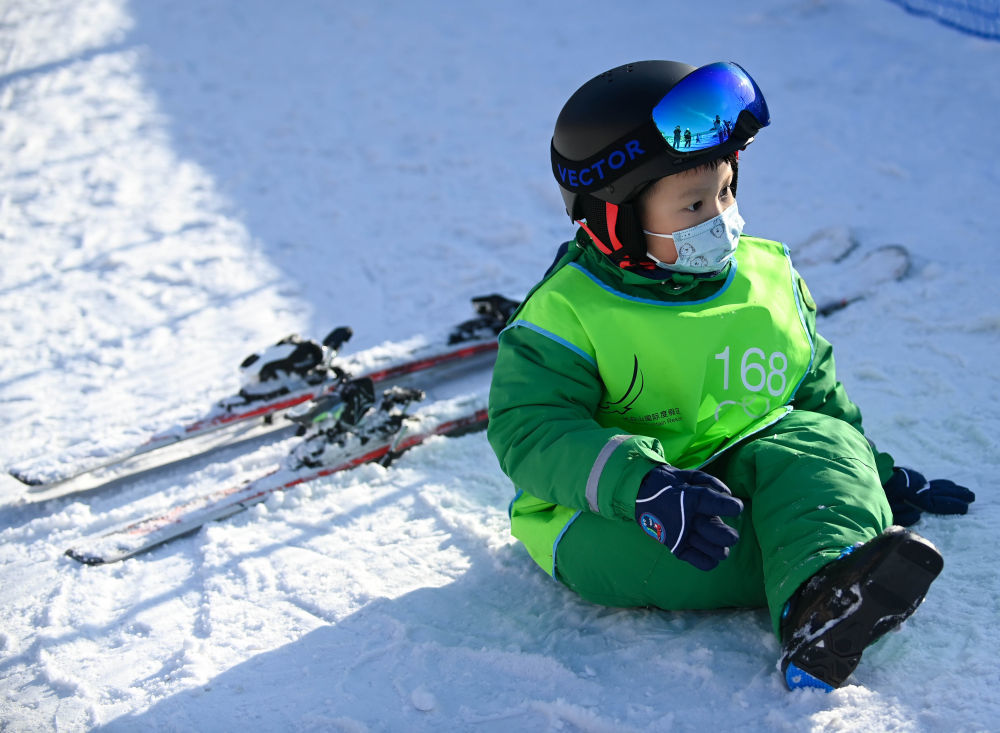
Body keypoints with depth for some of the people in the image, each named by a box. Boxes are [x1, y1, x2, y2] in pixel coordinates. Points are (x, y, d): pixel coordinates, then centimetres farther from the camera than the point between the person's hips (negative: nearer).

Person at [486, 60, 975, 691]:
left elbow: (816, 391, 23)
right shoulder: (569, 312, -9)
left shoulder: (770, 276, 8)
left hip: (749, 476, 3)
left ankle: (821, 599, -54)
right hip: (612, 509, -3)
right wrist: (640, 483, -36)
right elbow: (530, 429, -20)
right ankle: (827, 570, -40)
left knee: (815, 438, -26)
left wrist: (875, 473, 15)